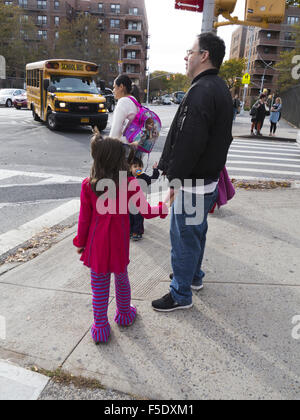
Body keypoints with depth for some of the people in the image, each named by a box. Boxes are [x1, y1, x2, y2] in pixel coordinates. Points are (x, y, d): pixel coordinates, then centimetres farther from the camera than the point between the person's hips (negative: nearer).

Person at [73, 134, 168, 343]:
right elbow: (147, 212, -8)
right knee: (122, 279, 23)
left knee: (100, 287, 13)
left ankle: (101, 328, 27)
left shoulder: (88, 185, -11)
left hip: (96, 246, 0)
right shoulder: (130, 184, -15)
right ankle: (124, 314, 46)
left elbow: (85, 218, -5)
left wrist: (80, 242, 9)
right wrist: (164, 206, 12)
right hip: (119, 245, 0)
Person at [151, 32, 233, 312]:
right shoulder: (219, 88, 15)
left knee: (184, 237, 2)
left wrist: (174, 179, -20)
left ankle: (181, 294, 18)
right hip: (208, 178, 11)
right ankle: (193, 275, 43)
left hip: (192, 183, -11)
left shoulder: (202, 91, -20)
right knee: (196, 231, 23)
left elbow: (189, 143, -27)